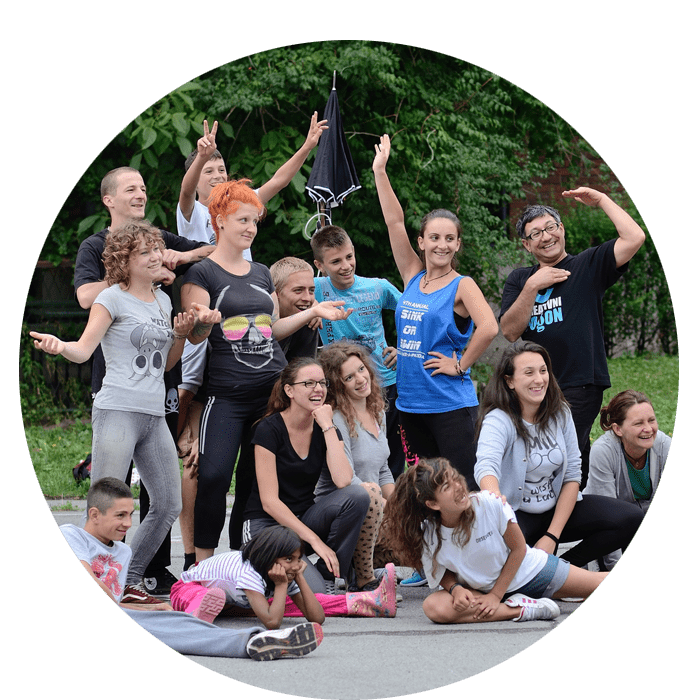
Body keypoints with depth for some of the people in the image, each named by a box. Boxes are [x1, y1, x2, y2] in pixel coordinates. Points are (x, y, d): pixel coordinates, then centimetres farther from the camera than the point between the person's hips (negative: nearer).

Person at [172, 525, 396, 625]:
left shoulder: (284, 576, -20)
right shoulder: (249, 573, -41)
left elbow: (316, 617, -24)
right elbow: (271, 622, -50)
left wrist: (299, 578, -30)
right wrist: (281, 585, -43)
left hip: (235, 602, 7)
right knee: (210, 598, -47)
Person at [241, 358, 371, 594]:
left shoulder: (326, 430, 2)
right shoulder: (270, 430, -13)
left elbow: (344, 481, -17)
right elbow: (269, 502, -17)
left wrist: (328, 426, -17)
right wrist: (315, 540, -23)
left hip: (304, 519, 6)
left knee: (358, 495, -23)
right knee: (313, 591, -29)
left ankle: (329, 577, -12)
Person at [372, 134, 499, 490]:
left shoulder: (462, 286, -6)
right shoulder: (413, 277, 8)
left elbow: (489, 328, -22)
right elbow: (394, 222, 6)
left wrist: (460, 365, -15)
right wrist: (379, 171, 3)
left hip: (450, 404, -6)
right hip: (411, 400, 6)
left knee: (462, 487, -8)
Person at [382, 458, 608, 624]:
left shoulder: (490, 504, -29)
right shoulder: (428, 536, -25)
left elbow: (518, 548, -16)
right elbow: (442, 572, -5)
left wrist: (496, 595, -18)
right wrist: (456, 589, -28)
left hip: (531, 570, -1)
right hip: (483, 589, 1)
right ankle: (521, 609, -25)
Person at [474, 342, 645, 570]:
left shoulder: (559, 413, 0)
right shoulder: (499, 421, -17)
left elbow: (572, 474, -1)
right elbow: (486, 466, -37)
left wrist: (552, 536, -12)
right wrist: (496, 500, -63)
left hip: (556, 510, 6)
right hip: (515, 514, -5)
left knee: (631, 519, -12)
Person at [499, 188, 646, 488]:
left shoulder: (588, 266, 5)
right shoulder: (518, 280, 16)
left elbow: (635, 238, -10)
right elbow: (510, 331, 1)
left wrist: (601, 200, -2)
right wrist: (533, 286, -7)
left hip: (580, 387, -5)